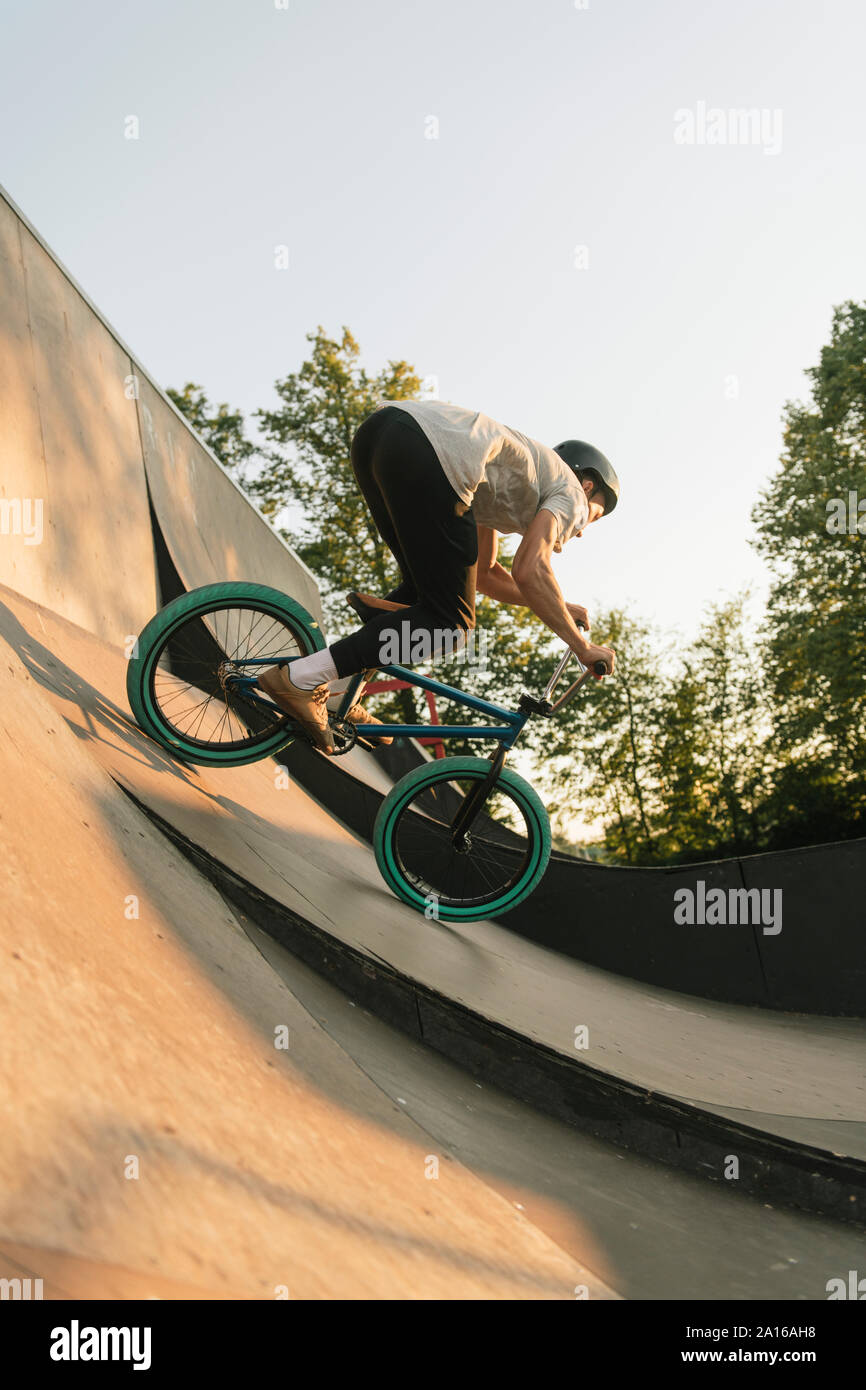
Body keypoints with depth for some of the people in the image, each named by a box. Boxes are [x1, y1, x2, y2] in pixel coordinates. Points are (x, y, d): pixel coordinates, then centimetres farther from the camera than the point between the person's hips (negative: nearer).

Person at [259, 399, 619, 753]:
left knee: (424, 589, 22)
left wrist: (558, 608, 40)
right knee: (449, 620, -1)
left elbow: (484, 573, 42)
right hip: (423, 454, -9)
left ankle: (337, 692, 12)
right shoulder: (571, 493, 17)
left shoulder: (522, 476, 41)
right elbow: (529, 573, -2)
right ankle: (302, 678, -11)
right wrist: (582, 646, 6)